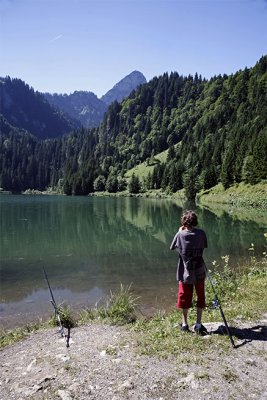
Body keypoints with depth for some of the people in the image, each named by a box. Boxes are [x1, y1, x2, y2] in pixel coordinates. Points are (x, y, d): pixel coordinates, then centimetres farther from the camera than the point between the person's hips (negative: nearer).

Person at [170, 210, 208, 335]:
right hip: (199, 272, 1)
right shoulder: (201, 233, -10)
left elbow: (172, 247, 2)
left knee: (185, 298, 14)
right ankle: (198, 324, 18)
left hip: (185, 273, -1)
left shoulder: (180, 234, -14)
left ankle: (185, 324, 26)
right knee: (200, 297, 15)